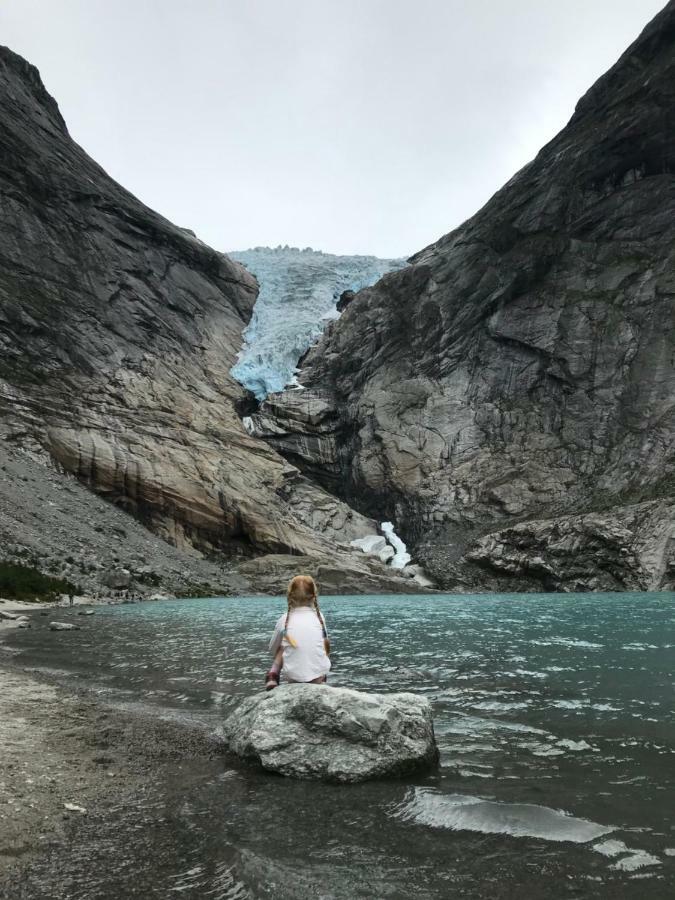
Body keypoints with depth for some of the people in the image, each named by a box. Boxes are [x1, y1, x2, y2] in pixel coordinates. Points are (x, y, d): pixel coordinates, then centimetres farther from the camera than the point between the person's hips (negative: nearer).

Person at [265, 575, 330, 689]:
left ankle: (272, 677, 9)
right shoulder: (319, 616, 3)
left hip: (293, 676, 0)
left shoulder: (284, 619, 0)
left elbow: (273, 649, 13)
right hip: (319, 675, 1)